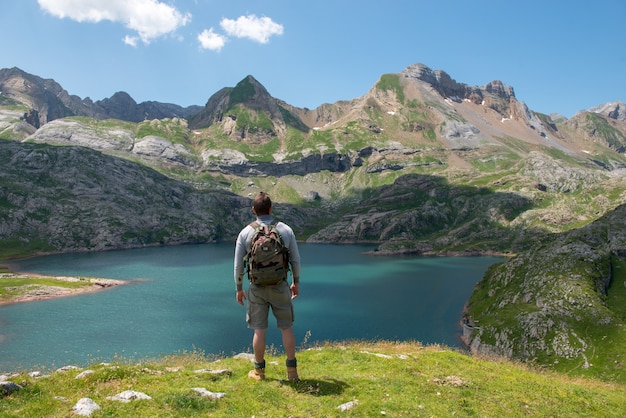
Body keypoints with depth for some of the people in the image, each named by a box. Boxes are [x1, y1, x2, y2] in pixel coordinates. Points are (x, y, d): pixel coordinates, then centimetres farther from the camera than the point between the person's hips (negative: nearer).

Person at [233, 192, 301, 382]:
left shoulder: (245, 233, -6)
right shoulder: (285, 230, -5)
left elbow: (238, 264, -3)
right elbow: (295, 260, 0)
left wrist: (239, 289, 9)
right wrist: (296, 282, 13)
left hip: (257, 287, 0)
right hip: (280, 286, 0)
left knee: (259, 330, 9)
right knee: (286, 327, 11)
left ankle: (259, 371, 21)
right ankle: (292, 371, 16)